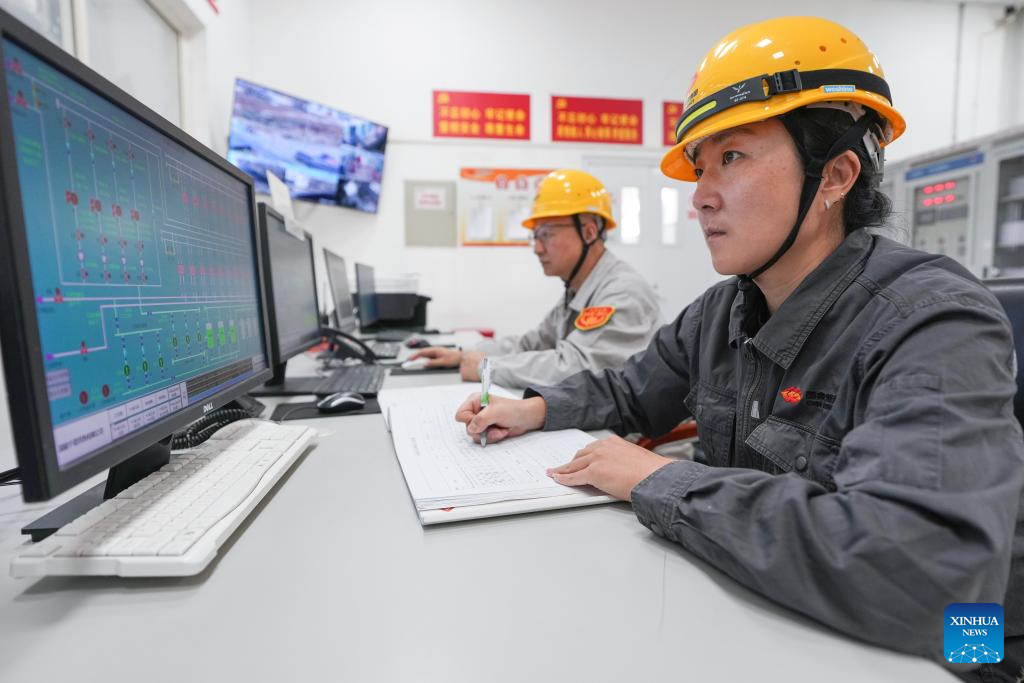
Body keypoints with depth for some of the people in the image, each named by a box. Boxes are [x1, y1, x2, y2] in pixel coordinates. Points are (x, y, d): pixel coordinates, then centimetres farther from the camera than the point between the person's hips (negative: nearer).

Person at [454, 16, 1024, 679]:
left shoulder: (935, 327, -24)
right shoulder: (720, 312, -3)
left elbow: (926, 573, -37)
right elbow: (628, 390, 11)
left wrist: (658, 481, -28)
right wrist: (539, 408, -7)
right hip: (744, 613, 5)